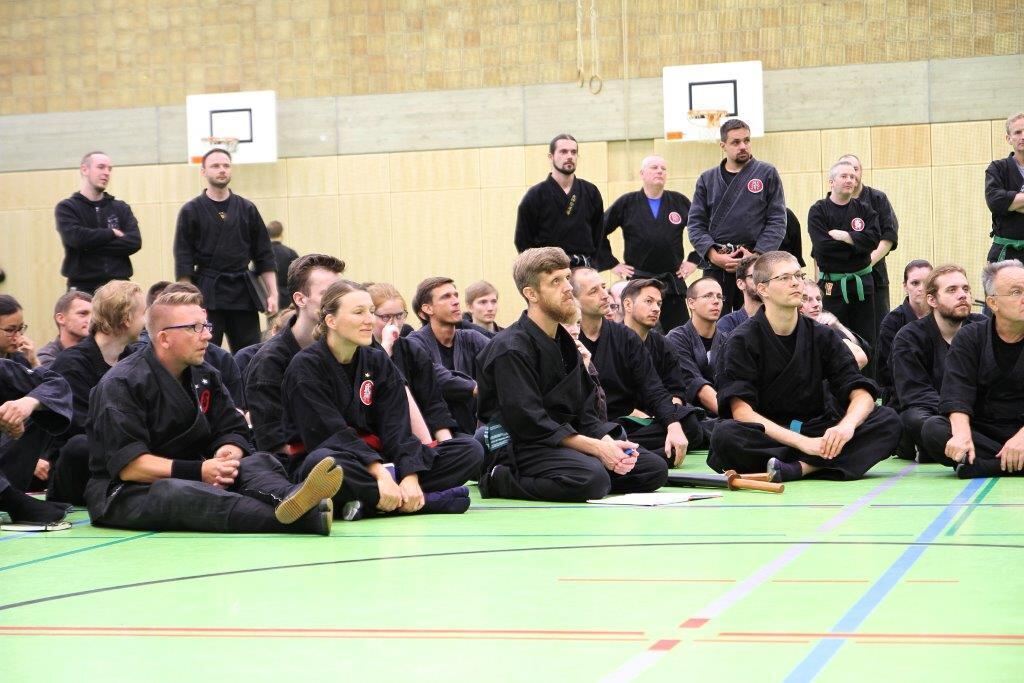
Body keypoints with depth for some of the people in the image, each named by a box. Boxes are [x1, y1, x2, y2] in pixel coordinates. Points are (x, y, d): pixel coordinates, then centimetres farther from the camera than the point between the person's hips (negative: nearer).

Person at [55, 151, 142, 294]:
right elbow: (75, 237, -13)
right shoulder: (66, 208, 6)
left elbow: (134, 241, -1)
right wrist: (112, 234, -2)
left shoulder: (121, 208, 14)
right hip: (83, 288, -2)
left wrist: (92, 245, -9)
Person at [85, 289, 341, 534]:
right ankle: (289, 517, -64)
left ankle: (288, 501, -57)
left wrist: (226, 455, -16)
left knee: (259, 462, -17)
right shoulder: (122, 384, -12)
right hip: (124, 492, -7)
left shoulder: (205, 375, 11)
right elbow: (128, 464, -19)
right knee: (176, 493, -39)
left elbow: (234, 432, 9)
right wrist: (199, 471, -24)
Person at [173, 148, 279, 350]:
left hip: (243, 292, 3)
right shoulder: (191, 211, 1)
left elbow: (265, 257, 11)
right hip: (207, 294, -3)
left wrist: (272, 293, 3)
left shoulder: (247, 209, 9)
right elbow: (183, 262, -1)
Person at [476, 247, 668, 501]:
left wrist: (608, 442, -9)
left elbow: (584, 412, 13)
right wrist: (596, 447, -22)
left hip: (566, 441, 9)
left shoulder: (564, 343, 17)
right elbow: (528, 423, -20)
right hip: (520, 449, -9)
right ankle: (499, 481, -14)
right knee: (592, 479, -35)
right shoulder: (511, 348, -13)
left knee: (655, 469, 2)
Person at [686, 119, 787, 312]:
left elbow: (777, 222, 1)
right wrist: (714, 256, -8)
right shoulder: (707, 179, 13)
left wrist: (756, 256, -11)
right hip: (715, 267, 1)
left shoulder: (767, 174, 7)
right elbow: (695, 223, 7)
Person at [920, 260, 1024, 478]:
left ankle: (981, 466, -35)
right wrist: (962, 434, -30)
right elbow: (956, 394, -9)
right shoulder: (969, 338, 4)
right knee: (932, 429, -28)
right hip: (981, 431, 1)